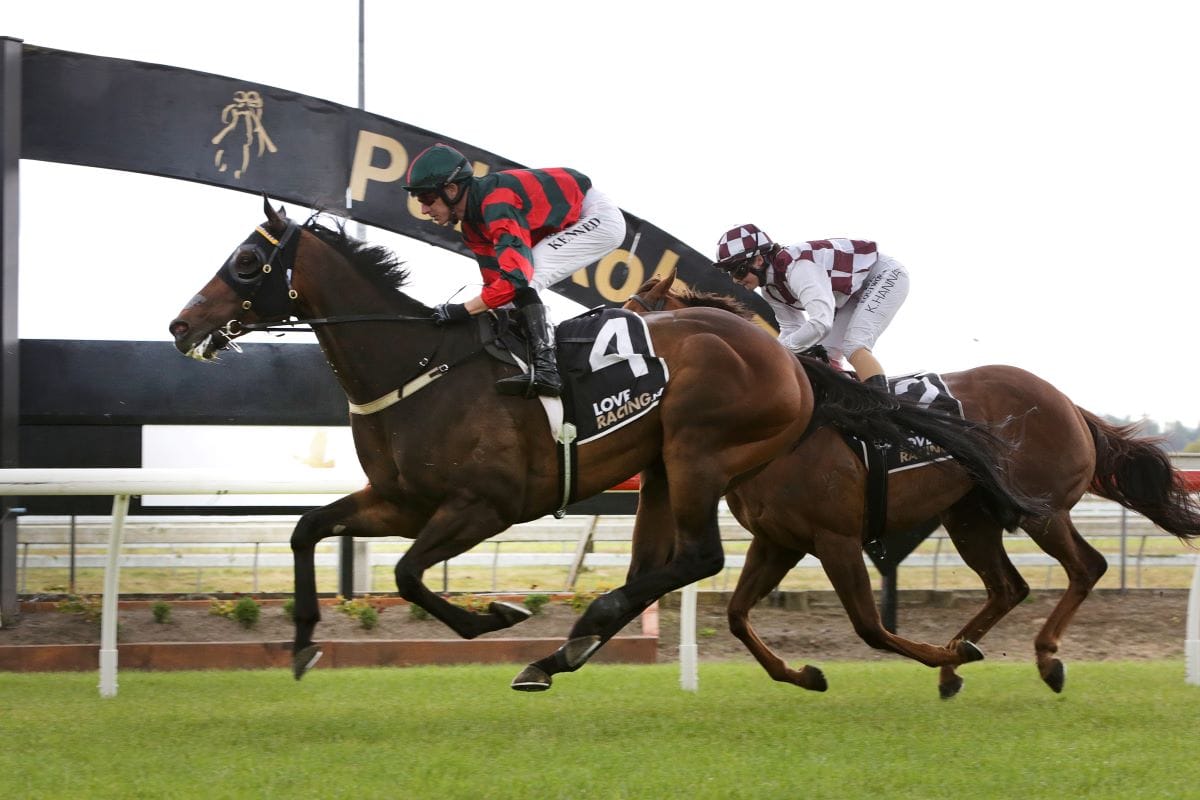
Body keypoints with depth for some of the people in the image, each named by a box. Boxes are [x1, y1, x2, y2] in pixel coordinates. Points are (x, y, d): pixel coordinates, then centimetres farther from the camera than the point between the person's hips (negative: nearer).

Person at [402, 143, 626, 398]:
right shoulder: (472, 226, 2)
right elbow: (495, 280, 7)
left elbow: (515, 277, -35)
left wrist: (462, 310, -30)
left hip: (599, 216, -10)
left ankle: (545, 369, -31)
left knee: (523, 275, -23)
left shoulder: (497, 204, -29)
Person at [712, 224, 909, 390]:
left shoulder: (797, 266, -36)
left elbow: (820, 323, -46)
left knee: (854, 348, -26)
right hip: (854, 291, 9)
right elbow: (791, 329, 3)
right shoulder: (771, 288, -6)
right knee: (825, 355, 0)